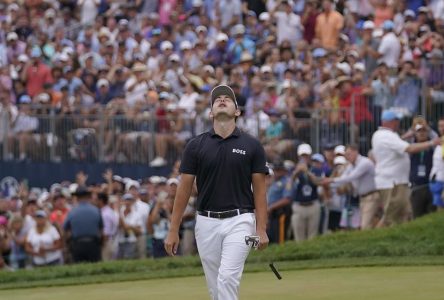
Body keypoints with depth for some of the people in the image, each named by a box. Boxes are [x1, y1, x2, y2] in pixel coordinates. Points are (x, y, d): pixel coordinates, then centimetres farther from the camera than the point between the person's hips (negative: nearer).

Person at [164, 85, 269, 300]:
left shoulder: (252, 146, 1)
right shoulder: (196, 145, 4)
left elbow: (259, 190, 2)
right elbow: (184, 189, 5)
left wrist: (261, 229, -7)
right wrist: (173, 231, 2)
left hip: (239, 221, -2)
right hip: (207, 222, 2)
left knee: (227, 278, -18)